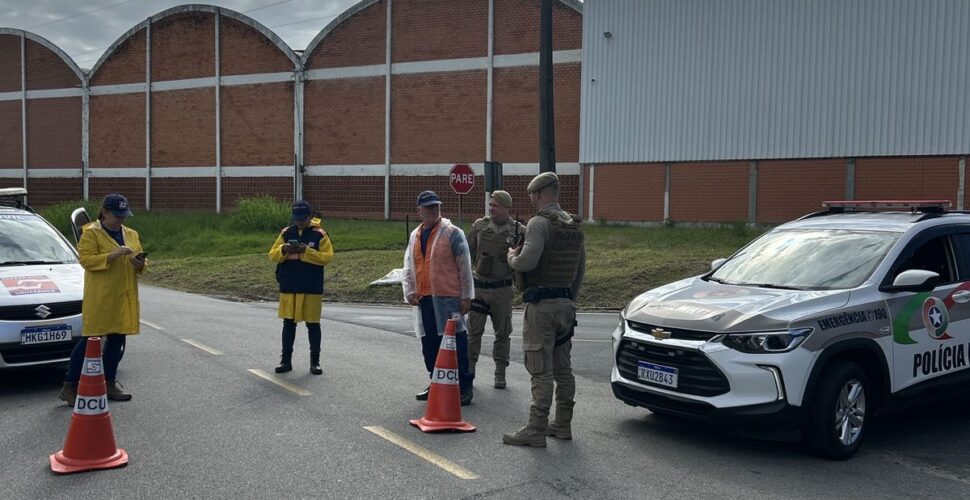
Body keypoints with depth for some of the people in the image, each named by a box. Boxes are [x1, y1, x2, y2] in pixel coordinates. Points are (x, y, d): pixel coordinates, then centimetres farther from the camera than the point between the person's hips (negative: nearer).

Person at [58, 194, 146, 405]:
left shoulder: (131, 234, 16)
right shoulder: (91, 233, -3)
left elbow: (140, 261, 23)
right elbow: (86, 260, -13)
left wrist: (140, 263, -1)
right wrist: (114, 255, -22)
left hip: (124, 297, 6)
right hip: (99, 298, -6)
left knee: (117, 340, 9)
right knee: (90, 340, -6)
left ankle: (110, 382, 20)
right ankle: (70, 386, 2)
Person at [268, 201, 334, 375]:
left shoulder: (319, 234, -3)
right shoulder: (286, 233, 7)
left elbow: (328, 257, -10)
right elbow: (272, 255, 7)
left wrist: (307, 251, -20)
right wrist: (283, 250, -14)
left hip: (312, 288, -3)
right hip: (288, 287, 3)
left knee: (313, 324, 3)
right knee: (288, 323, 8)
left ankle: (315, 361, 13)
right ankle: (286, 360, 18)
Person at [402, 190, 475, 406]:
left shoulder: (452, 233, -4)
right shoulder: (414, 236, 15)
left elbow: (464, 266, -5)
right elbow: (408, 267, 18)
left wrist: (466, 296, -7)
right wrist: (409, 291, 5)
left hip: (447, 297, -6)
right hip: (423, 299, 6)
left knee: (456, 342, -3)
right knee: (429, 344, 13)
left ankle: (464, 386, 5)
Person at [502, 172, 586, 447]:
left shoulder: (539, 223, -14)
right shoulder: (574, 226, 12)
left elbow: (527, 262, -25)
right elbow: (581, 269, 17)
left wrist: (512, 256, -4)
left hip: (541, 305, -8)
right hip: (565, 304, 9)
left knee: (541, 371, -6)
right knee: (563, 369, 14)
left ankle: (536, 430, -2)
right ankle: (562, 424, 22)